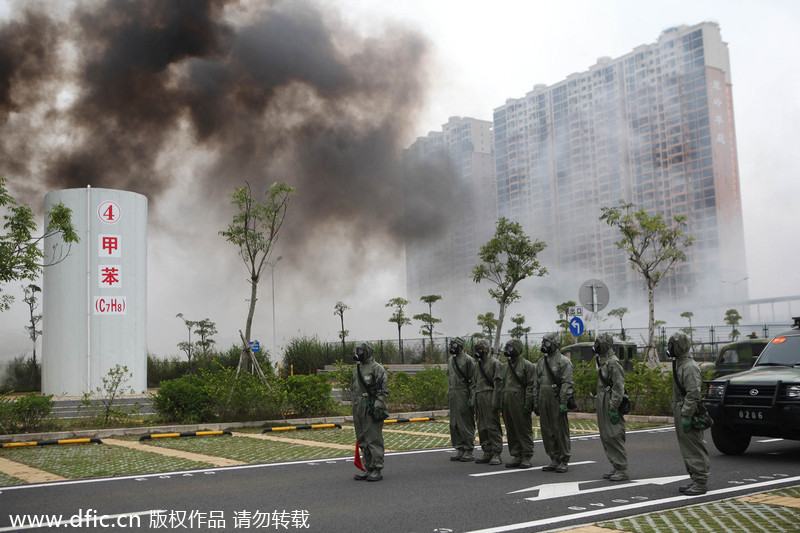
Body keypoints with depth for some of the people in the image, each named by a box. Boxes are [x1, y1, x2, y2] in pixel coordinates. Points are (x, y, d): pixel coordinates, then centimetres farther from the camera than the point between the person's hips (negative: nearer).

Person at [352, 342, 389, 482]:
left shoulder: (376, 368, -7)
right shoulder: (357, 369, 18)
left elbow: (383, 390, -13)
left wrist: (378, 407, -20)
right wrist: (354, 410, 22)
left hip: (371, 409, -9)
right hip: (359, 410, 9)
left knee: (374, 440, -7)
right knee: (363, 441, 12)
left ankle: (377, 471, -3)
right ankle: (368, 469, 20)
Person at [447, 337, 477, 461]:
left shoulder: (468, 360, -8)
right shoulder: (450, 360, 15)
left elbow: (473, 380, -10)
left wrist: (471, 397, -15)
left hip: (463, 395, -8)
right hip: (452, 394, 8)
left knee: (465, 424, -5)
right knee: (454, 424, 9)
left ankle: (469, 452, 1)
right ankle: (459, 450, 17)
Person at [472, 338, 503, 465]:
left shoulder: (495, 363, -5)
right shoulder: (477, 364, 19)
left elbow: (498, 384, -11)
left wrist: (495, 402, -18)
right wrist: (473, 400, 15)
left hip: (490, 398, -8)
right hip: (479, 398, 8)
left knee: (493, 426, -8)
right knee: (482, 427, 9)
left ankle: (496, 454, -5)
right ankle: (487, 453, 16)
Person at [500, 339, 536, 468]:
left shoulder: (527, 365, -4)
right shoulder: (505, 366, 18)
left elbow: (531, 386, -9)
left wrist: (528, 404, -16)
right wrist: (500, 402, 14)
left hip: (519, 403, -7)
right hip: (507, 403, 7)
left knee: (524, 430, -3)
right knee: (511, 431, 9)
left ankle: (526, 458, 2)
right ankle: (516, 456, 17)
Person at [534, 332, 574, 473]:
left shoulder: (563, 361, -6)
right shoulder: (541, 362, 16)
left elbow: (567, 384, -12)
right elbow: (536, 383, 19)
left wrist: (563, 403, -18)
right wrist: (536, 402, 14)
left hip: (557, 400, -7)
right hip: (543, 400, 7)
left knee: (560, 431, -4)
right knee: (547, 432, 8)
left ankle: (564, 462, 4)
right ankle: (554, 460, 16)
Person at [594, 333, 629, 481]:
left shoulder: (613, 363, -15)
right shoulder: (602, 361, 16)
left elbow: (618, 388, -20)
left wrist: (613, 409, -22)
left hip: (611, 405, -10)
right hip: (603, 406, 10)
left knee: (614, 437, -8)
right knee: (606, 437, 12)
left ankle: (622, 470, -3)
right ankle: (616, 468, 19)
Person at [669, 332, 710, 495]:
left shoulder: (690, 367, -17)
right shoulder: (680, 364, 16)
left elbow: (693, 394, -23)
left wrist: (686, 416, -24)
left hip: (687, 413, -11)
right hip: (680, 412, 11)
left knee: (694, 449, -7)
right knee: (687, 449, 14)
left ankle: (700, 483, -4)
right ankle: (695, 480, 20)